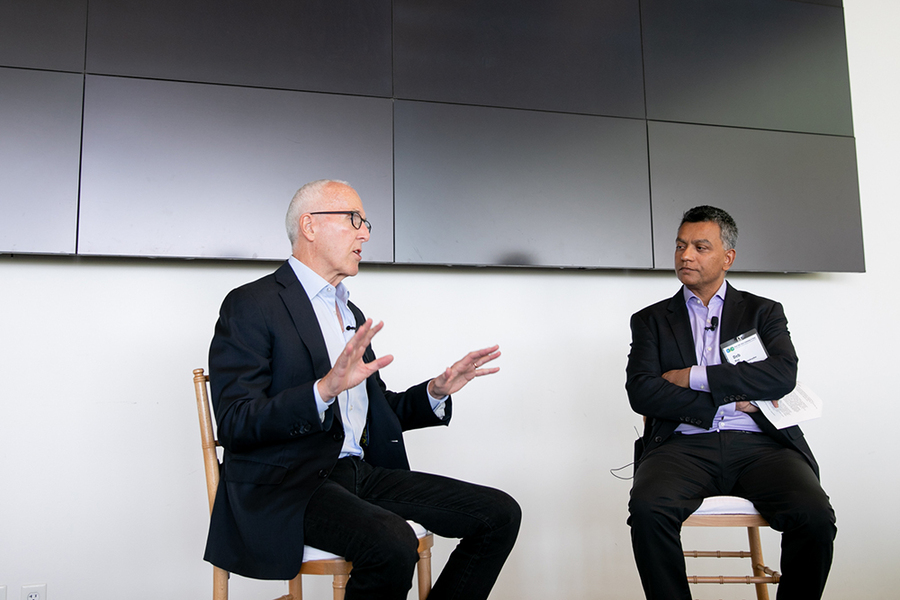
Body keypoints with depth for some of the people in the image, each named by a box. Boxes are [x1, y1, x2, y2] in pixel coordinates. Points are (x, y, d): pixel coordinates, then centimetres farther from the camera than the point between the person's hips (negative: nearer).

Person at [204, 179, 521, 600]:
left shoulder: (352, 314, 20)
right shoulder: (251, 305, -5)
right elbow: (234, 424, -16)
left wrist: (436, 391, 8)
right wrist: (324, 389, -30)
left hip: (360, 472, 8)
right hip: (286, 485, -7)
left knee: (500, 514, -7)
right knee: (393, 545, -35)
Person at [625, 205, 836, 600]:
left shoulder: (763, 312, 17)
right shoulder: (651, 320, 16)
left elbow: (784, 375, -3)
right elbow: (641, 393, 0)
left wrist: (694, 376, -5)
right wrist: (731, 401, -5)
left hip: (758, 443, 1)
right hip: (684, 444, 0)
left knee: (814, 516, -27)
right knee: (647, 508, -31)